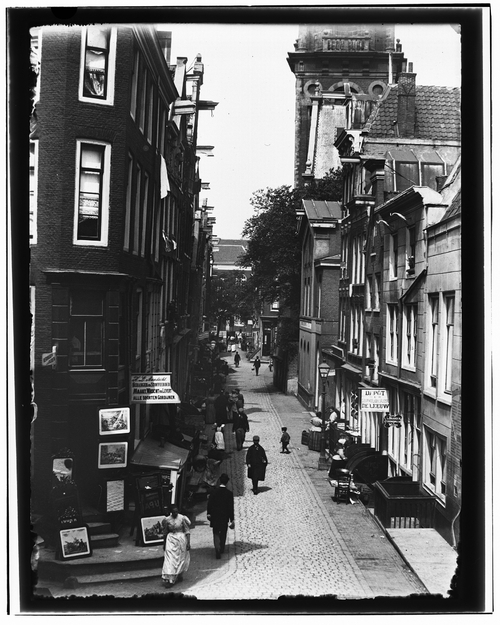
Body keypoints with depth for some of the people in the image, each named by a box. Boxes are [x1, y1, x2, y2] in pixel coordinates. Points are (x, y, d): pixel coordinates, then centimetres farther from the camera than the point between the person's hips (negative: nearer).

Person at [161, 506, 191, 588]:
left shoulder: (182, 518, -7)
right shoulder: (167, 520, -2)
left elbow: (187, 531, -6)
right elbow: (165, 533, 9)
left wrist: (188, 542, -11)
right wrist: (164, 544, 13)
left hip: (181, 539, 0)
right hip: (171, 540, 0)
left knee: (181, 559, 8)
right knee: (170, 559, -8)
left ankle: (179, 575, 29)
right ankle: (169, 579, -9)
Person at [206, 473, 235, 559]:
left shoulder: (214, 491, -10)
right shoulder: (229, 493, -15)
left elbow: (209, 504, -2)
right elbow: (231, 507, -12)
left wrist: (208, 513, 14)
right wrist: (231, 519, -5)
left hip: (215, 517, 0)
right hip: (224, 518, 0)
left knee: (216, 534, 8)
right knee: (223, 534, 20)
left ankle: (217, 550, -8)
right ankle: (222, 549, 34)